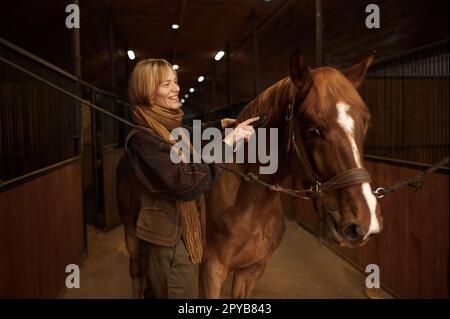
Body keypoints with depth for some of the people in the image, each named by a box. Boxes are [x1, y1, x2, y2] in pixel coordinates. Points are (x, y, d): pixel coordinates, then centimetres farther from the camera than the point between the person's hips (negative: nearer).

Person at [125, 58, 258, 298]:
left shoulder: (168, 126, 5)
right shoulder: (144, 138, -24)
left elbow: (192, 138, 28)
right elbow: (188, 182, -32)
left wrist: (220, 125, 13)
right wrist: (230, 141, -28)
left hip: (179, 231, 9)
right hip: (169, 238, -9)